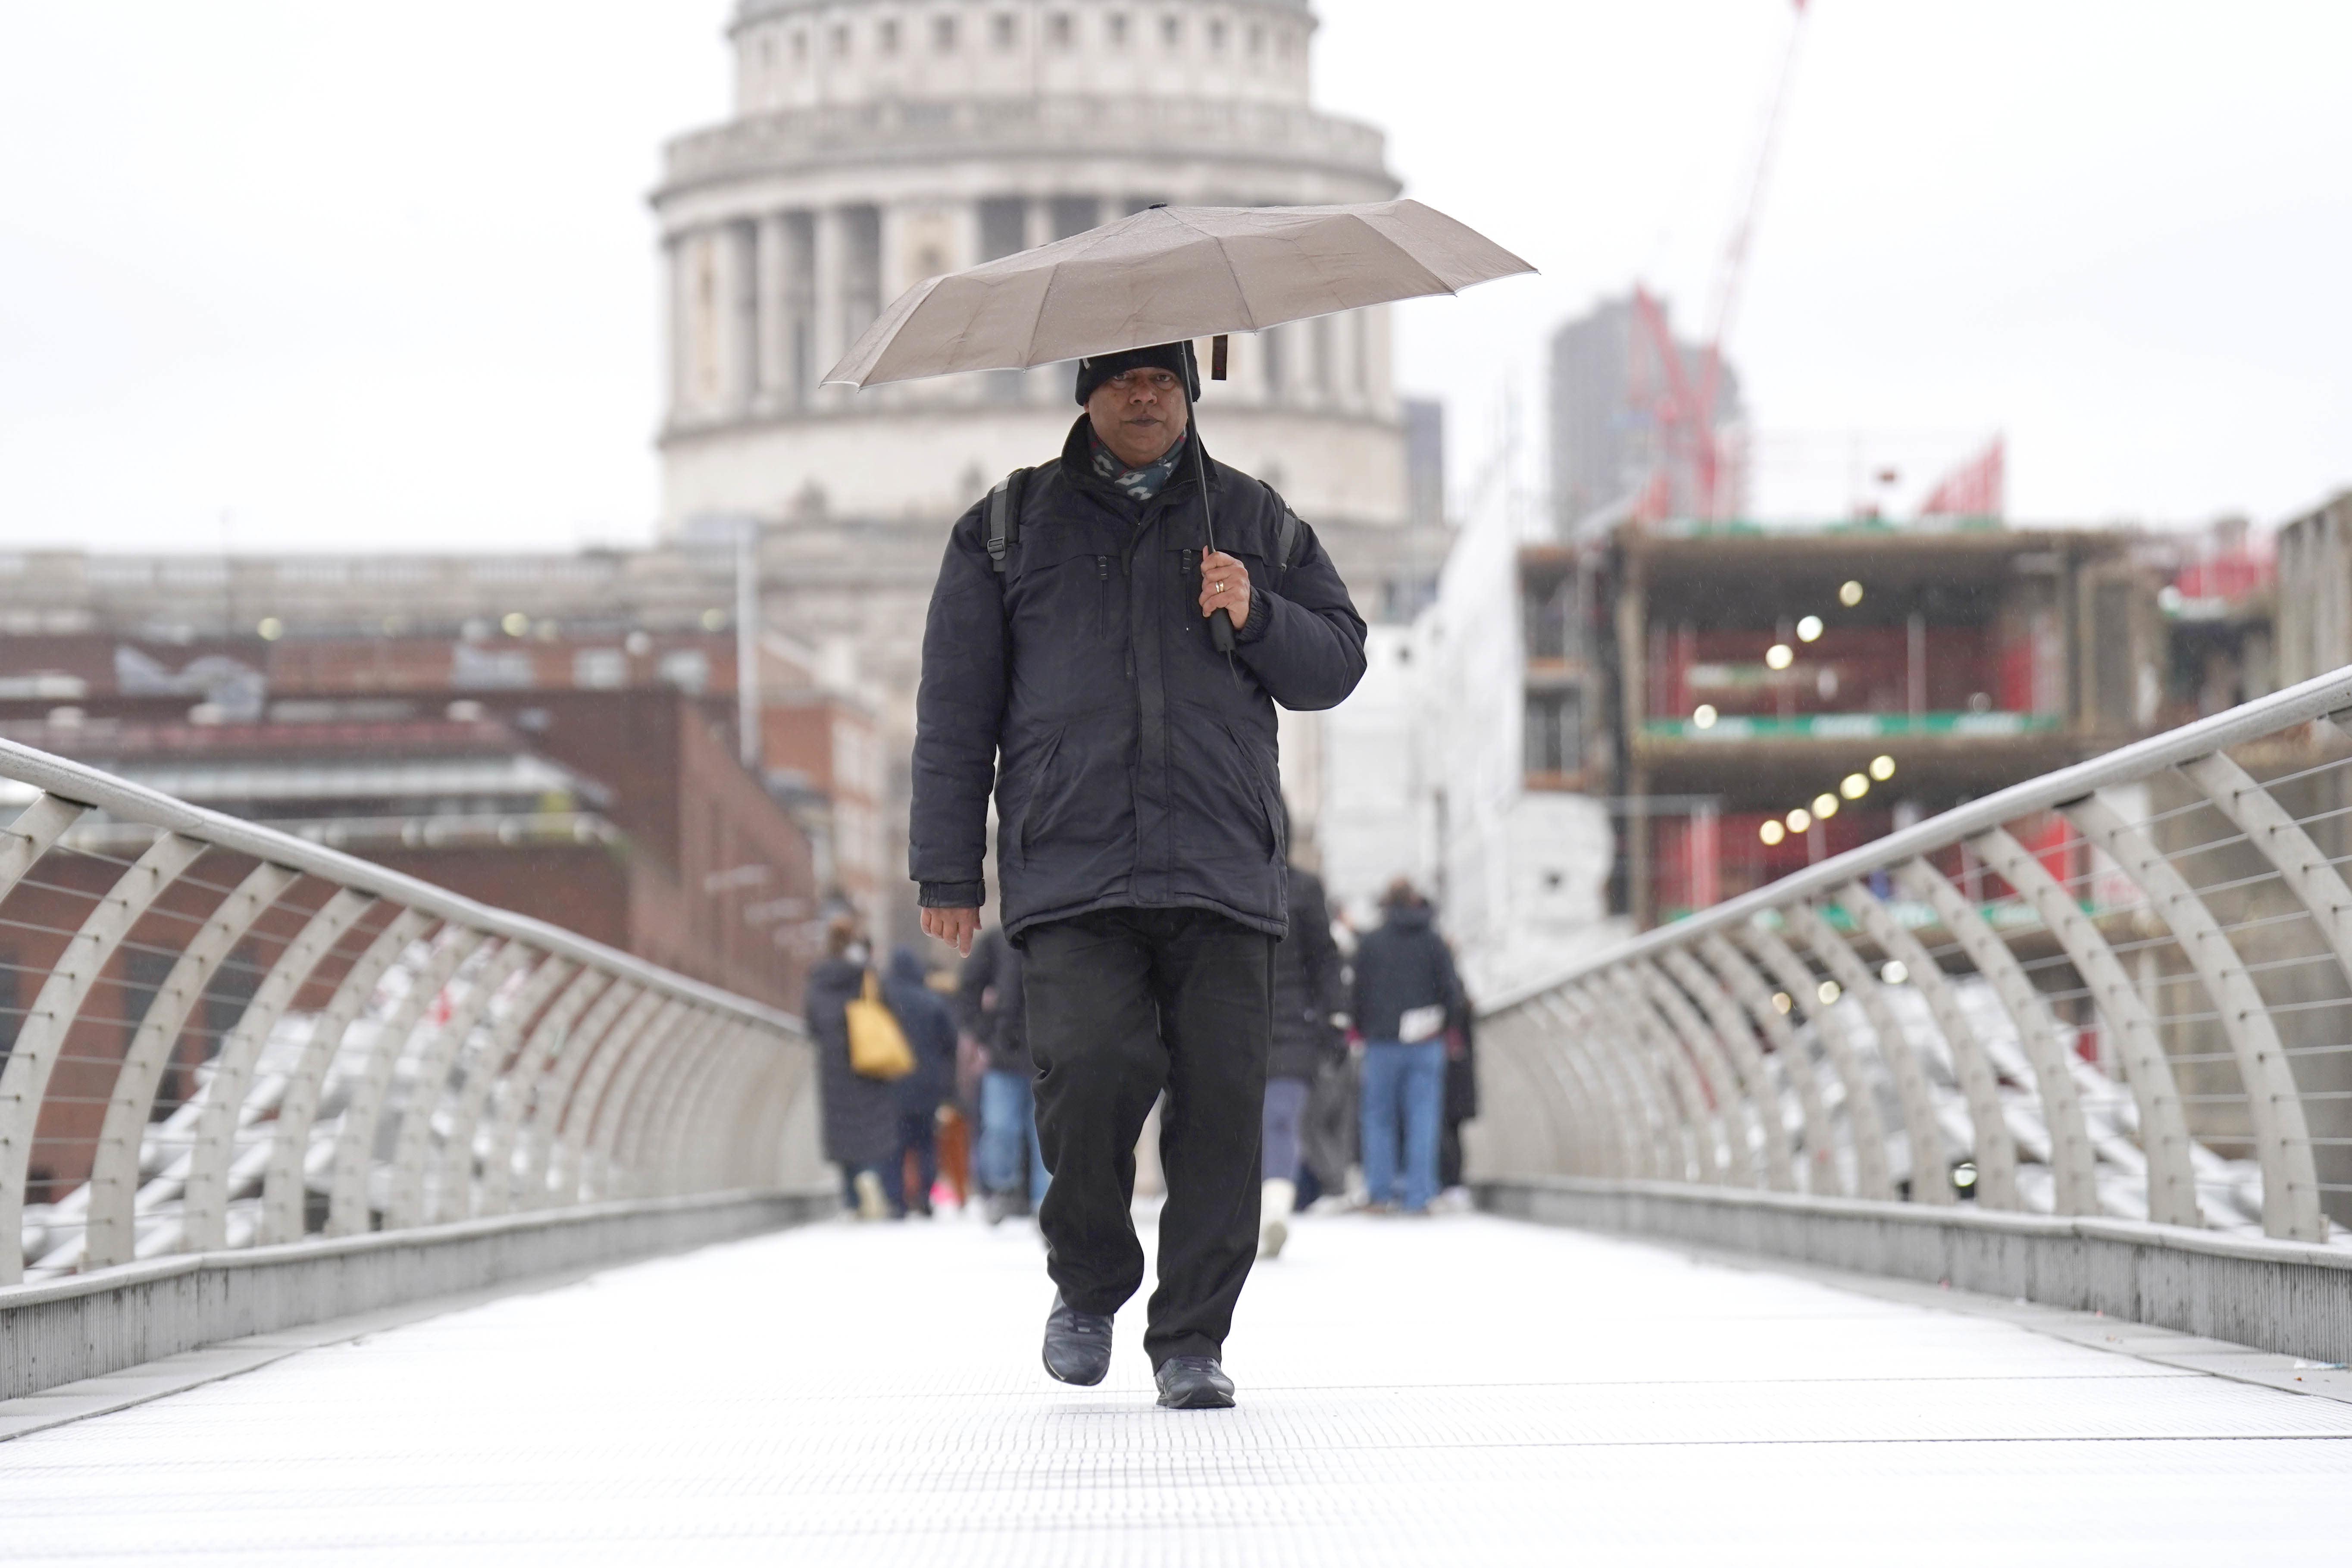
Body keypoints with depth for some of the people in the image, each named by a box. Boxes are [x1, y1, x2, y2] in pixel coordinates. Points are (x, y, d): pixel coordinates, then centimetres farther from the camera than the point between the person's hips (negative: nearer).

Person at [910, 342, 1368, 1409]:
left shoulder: (1255, 522, 18)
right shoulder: (1009, 527, 14)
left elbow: (1338, 663, 19)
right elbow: (955, 710, 13)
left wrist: (1257, 617, -2)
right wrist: (948, 871, 7)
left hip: (1224, 877, 1)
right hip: (1069, 874, -1)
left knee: (1220, 1100, -6)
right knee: (1092, 1072, -18)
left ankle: (1192, 1341, 4)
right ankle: (1088, 1285, 8)